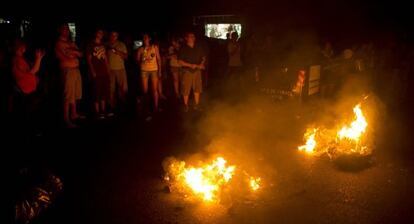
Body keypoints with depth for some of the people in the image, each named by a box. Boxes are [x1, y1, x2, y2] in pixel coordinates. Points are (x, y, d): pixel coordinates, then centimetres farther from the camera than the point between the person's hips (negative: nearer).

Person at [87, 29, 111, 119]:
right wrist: (93, 72, -13)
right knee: (97, 92, -5)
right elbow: (89, 59, -5)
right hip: (96, 73, -6)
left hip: (104, 72, 7)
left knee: (105, 91, 9)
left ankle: (103, 110, 17)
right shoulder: (91, 45, -2)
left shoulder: (103, 45, 16)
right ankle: (97, 112, 0)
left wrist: (108, 69, 11)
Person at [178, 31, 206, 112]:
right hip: (187, 71, -3)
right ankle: (186, 105, 15)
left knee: (197, 88, 9)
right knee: (186, 89, 0)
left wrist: (201, 64, -7)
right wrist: (190, 65, -17)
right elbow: (180, 61, -7)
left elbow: (203, 57, 14)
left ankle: (196, 104, 21)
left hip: (197, 71, 3)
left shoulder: (198, 48, 5)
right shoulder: (183, 49, -6)